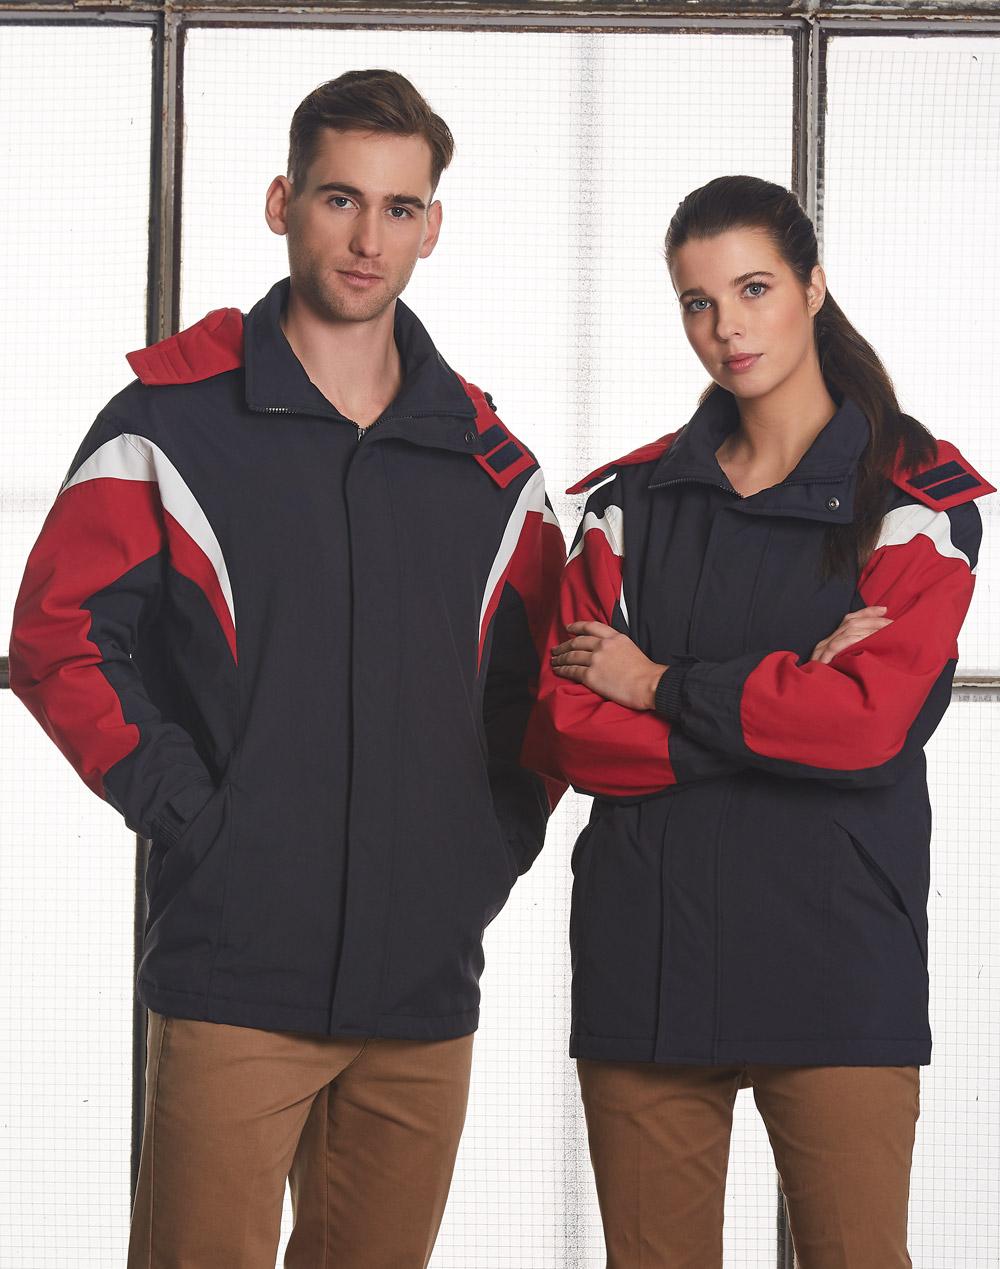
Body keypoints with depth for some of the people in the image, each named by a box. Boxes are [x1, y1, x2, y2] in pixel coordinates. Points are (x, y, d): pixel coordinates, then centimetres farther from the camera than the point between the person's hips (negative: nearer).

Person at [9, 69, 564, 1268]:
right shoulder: (171, 424, 0)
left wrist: (497, 843, 6)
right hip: (235, 974, -4)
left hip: (426, 980, 4)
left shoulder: (490, 466, 12)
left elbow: (540, 684, 20)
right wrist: (185, 811, -9)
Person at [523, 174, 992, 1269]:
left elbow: (869, 722, -12)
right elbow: (563, 733, 0)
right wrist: (784, 703, -9)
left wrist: (661, 686, -4)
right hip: (644, 962, 3)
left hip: (835, 962, -3)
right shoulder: (632, 500, 12)